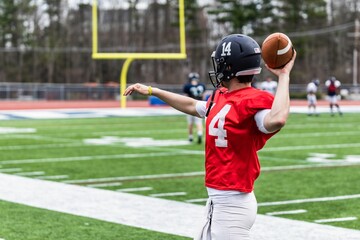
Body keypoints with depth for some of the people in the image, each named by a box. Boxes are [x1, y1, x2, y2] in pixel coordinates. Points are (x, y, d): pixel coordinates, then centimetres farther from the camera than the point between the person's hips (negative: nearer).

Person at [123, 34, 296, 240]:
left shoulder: (252, 102, -19)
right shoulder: (221, 97, 9)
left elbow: (276, 120, -41)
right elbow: (192, 106, 29)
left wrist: (284, 76, -31)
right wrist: (152, 91, 34)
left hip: (232, 205, -10)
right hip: (218, 201, 10)